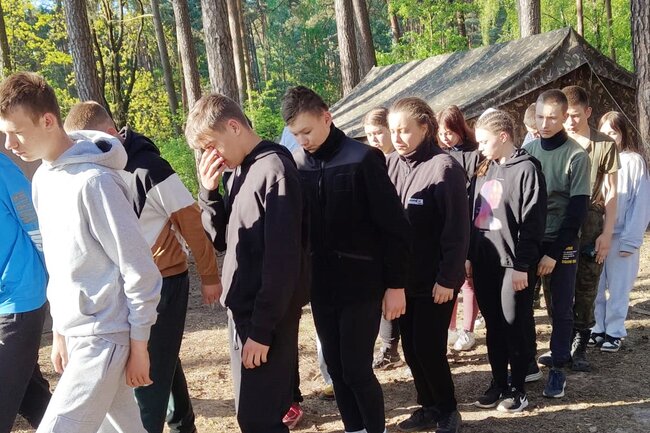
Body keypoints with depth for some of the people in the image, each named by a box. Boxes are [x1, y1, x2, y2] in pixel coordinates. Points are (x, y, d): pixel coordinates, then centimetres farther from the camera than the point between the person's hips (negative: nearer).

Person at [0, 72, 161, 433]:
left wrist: (138, 344, -12)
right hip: (74, 331, 8)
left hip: (104, 334, -8)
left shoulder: (93, 181, -19)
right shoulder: (42, 178, 7)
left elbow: (138, 269, -17)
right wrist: (59, 330, 16)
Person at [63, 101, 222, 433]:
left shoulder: (148, 168, -19)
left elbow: (190, 220, -14)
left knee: (148, 371, -2)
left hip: (163, 281, -7)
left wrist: (209, 275, -7)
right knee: (162, 361, 20)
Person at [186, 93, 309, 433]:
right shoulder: (239, 171, 11)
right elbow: (225, 238, 16)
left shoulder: (274, 169, -16)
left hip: (265, 315, -8)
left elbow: (282, 258, -21)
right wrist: (210, 190, 0)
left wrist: (262, 328, -19)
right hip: (244, 308, 8)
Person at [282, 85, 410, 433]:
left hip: (361, 284, -5)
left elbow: (394, 227, -10)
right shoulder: (295, 164, 2)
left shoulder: (363, 159, -11)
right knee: (336, 369, 12)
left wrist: (395, 285, -10)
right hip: (320, 286, 5)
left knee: (356, 370, -1)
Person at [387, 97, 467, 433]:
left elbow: (457, 230, -15)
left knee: (428, 348, 0)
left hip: (435, 280, -6)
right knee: (411, 347, 12)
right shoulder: (391, 165, 4)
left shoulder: (444, 167, -14)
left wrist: (448, 278, -16)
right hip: (404, 277, 6)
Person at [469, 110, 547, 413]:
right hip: (484, 262, 6)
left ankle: (518, 388, 18)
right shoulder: (483, 170, 13)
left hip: (513, 263, -6)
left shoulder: (526, 169, -8)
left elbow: (532, 222, -12)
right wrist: (468, 256, 11)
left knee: (514, 328, 3)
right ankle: (498, 383, 25)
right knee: (493, 327, 13)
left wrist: (522, 265, -15)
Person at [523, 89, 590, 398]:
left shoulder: (576, 157, -8)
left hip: (560, 245, -3)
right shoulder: (526, 150, 2)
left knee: (560, 309, 4)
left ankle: (558, 369, 16)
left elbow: (578, 210, -10)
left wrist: (554, 253, -15)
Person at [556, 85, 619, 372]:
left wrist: (607, 233, -5)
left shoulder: (605, 146, -1)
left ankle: (579, 348, 17)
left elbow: (610, 193, 1)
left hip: (589, 227, -1)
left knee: (586, 291, 4)